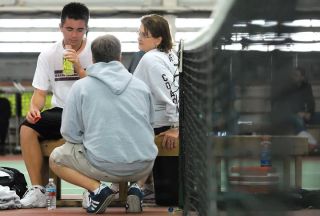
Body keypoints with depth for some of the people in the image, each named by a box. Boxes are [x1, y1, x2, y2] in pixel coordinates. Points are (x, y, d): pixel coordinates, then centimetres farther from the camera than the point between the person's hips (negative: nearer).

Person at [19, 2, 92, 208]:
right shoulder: (48, 55, 4)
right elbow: (40, 92, 3)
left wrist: (79, 67, -23)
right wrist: (34, 108, -19)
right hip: (60, 112, 3)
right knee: (27, 128, -24)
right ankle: (38, 189, -17)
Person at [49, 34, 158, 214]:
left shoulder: (81, 86, 1)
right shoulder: (141, 85, 10)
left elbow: (70, 133, 0)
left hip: (104, 165, -3)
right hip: (144, 167, 3)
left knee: (56, 158, 21)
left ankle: (97, 189, -2)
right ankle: (134, 187, 9)